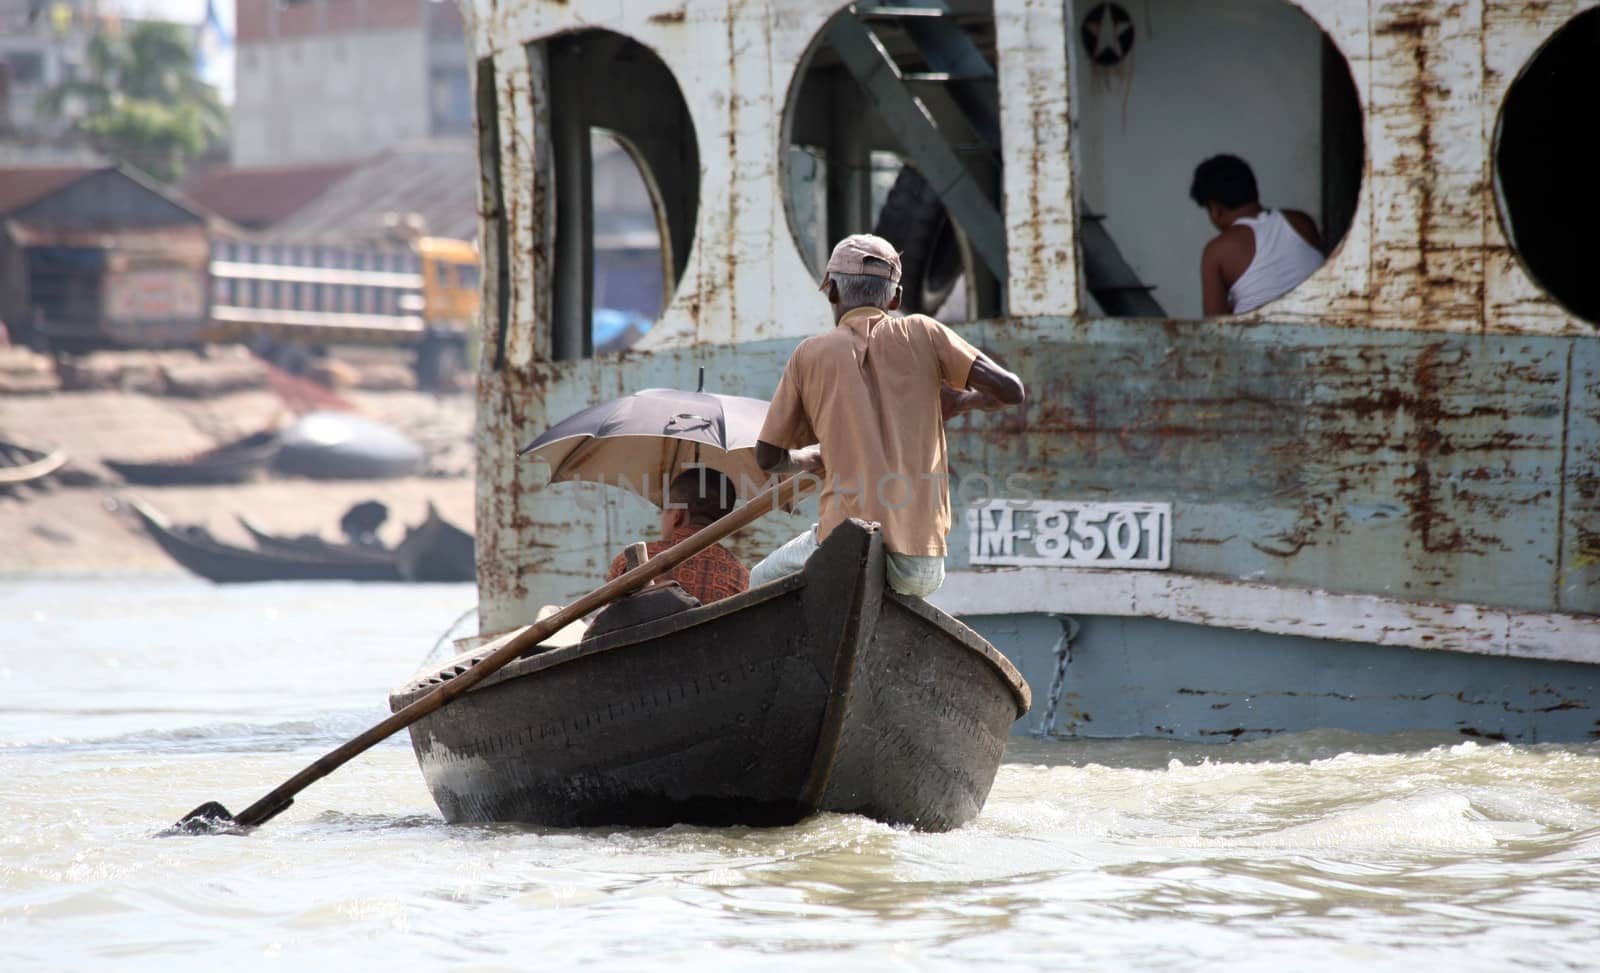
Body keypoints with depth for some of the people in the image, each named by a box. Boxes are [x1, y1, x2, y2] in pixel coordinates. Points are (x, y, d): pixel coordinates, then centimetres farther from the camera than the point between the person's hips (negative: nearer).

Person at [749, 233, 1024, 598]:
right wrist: (961, 400, 21)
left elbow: (768, 457, 14)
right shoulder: (922, 333, 6)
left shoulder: (810, 355, 7)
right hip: (922, 563, 2)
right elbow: (1011, 390, 0)